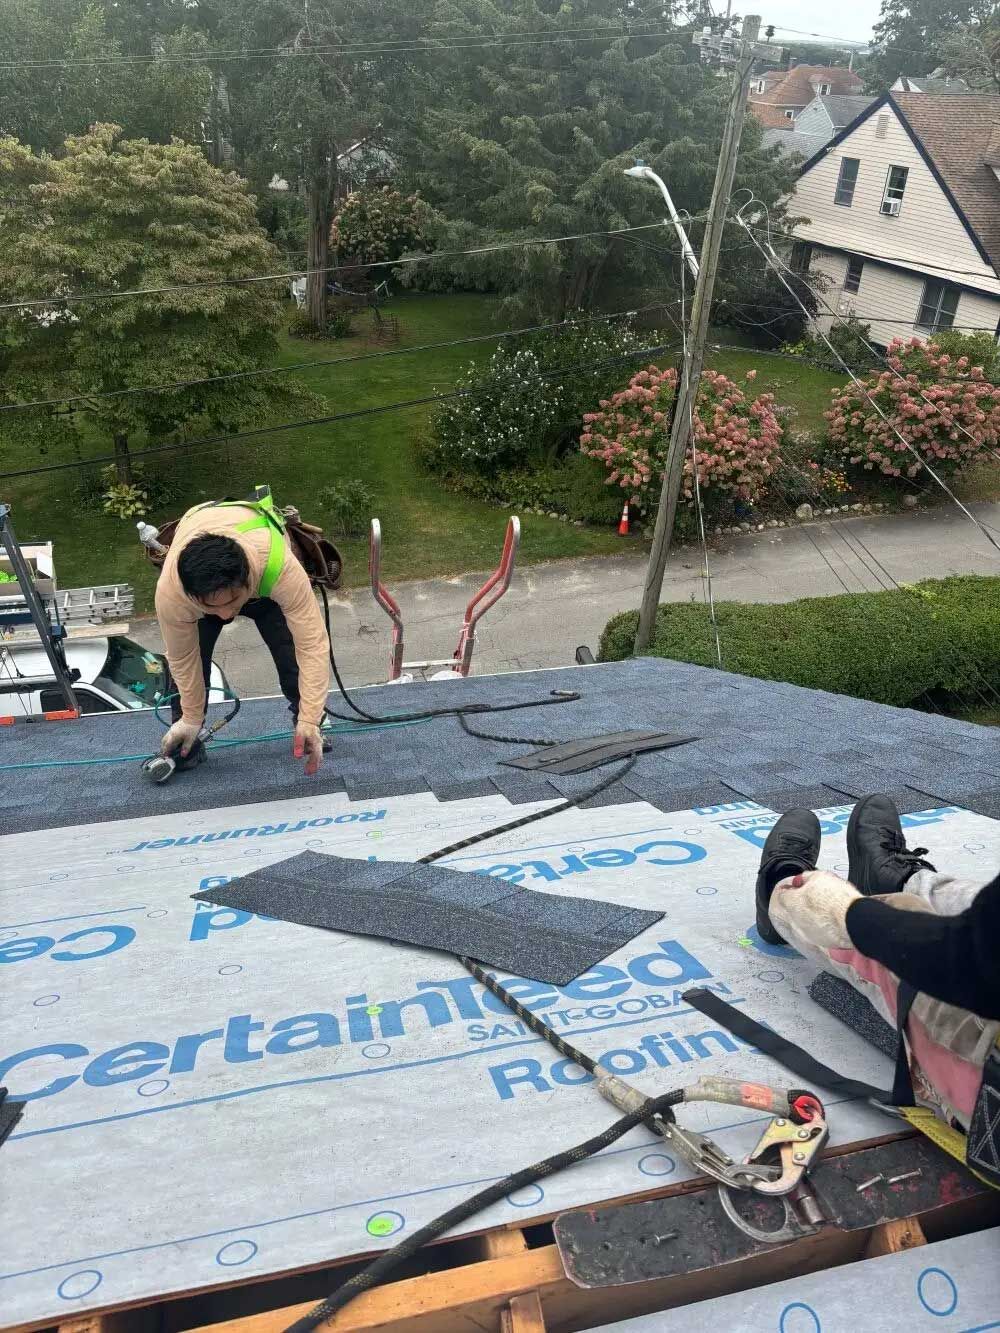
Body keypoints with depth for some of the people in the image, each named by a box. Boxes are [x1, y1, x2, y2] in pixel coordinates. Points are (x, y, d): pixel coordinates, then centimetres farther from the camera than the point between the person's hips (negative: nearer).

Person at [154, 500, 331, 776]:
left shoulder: (280, 567, -48)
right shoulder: (171, 590, -41)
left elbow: (313, 645, -41)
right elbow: (182, 658, -23)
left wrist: (309, 721, -40)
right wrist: (191, 719, -10)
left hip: (263, 582, -1)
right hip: (195, 581, 1)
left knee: (293, 651, -13)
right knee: (184, 661, -11)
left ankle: (307, 731, 8)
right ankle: (185, 743, 10)